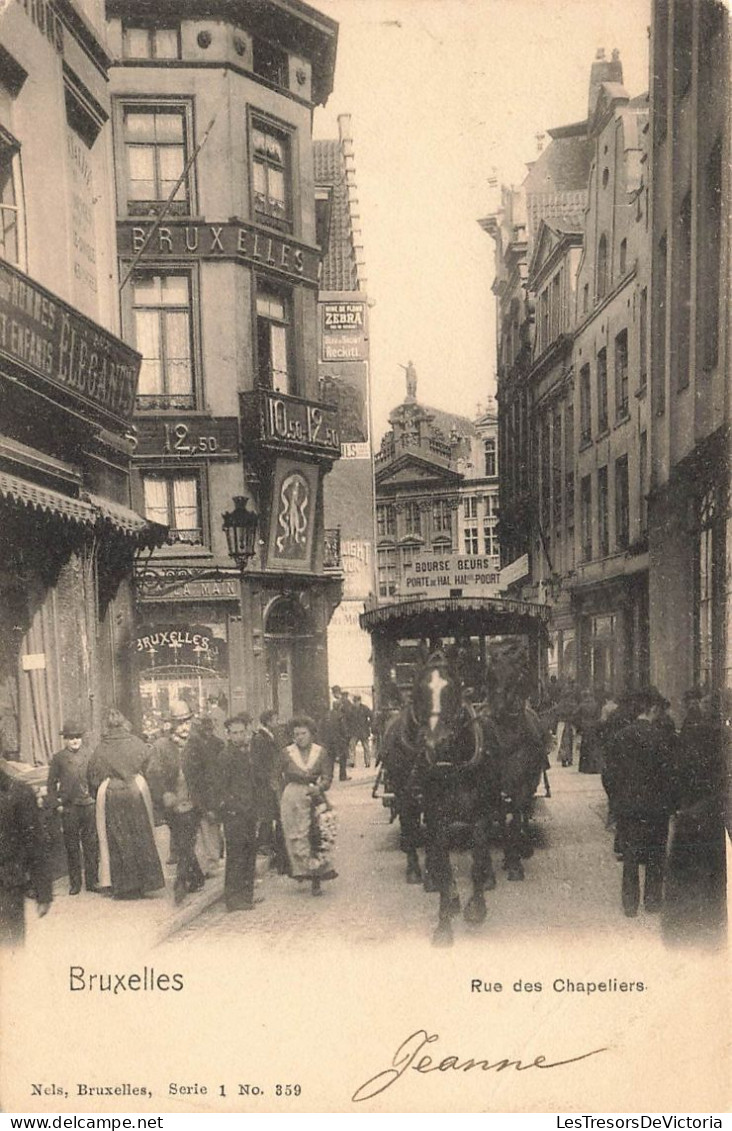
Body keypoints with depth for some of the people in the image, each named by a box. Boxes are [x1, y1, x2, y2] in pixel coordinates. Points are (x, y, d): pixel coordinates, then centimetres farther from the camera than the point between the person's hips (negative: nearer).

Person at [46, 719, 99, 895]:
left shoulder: (90, 755, 6)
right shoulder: (58, 758, 3)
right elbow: (51, 784, 6)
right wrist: (55, 805, -1)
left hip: (90, 806, 1)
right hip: (69, 808, -1)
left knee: (91, 846, 4)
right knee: (72, 847, 5)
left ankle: (92, 881, 13)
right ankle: (75, 883, 15)